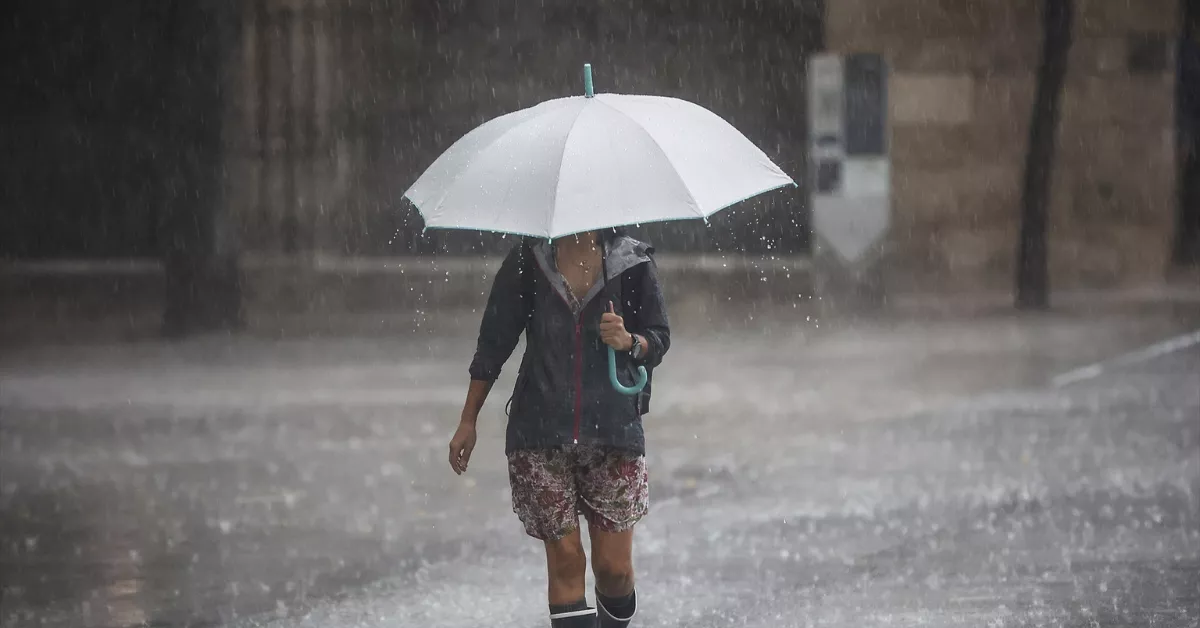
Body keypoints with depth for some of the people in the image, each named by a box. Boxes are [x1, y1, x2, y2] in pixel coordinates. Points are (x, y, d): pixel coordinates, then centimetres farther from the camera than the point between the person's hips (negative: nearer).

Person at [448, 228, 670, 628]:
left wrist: (629, 341, -16)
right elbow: (494, 342, 9)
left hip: (614, 429, 0)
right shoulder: (527, 261, 3)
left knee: (614, 567, -2)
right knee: (565, 560, -3)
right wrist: (468, 422, 10)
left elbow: (660, 338, 8)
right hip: (542, 433, 0)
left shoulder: (632, 261, 2)